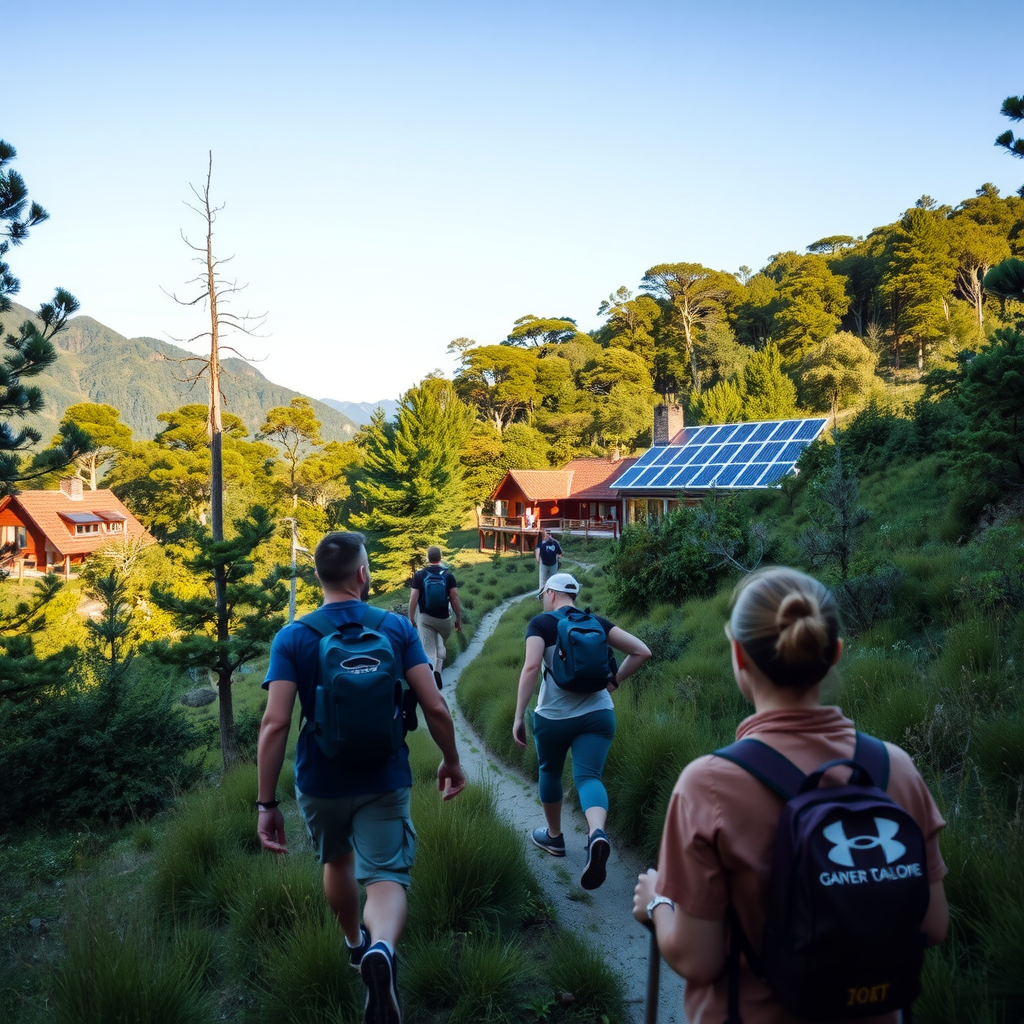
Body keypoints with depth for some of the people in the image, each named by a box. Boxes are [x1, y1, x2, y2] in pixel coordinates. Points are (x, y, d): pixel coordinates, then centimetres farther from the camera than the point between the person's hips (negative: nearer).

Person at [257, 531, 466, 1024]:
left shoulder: (292, 638, -9)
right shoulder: (397, 628, -8)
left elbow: (275, 724, -16)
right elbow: (435, 707, -9)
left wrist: (266, 803, -10)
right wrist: (451, 760, 7)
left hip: (320, 784, 2)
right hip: (383, 781, -2)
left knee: (337, 860, 28)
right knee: (387, 878, -1)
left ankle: (355, 943, 48)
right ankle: (380, 951, -31)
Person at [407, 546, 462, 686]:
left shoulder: (419, 576, -4)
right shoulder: (448, 576, -4)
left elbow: (413, 599, -5)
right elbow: (455, 600, -5)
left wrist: (410, 620, 5)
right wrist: (459, 620, 5)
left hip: (425, 618, -1)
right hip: (444, 618, 1)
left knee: (428, 651, 2)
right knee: (441, 644, 25)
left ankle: (429, 668, -27)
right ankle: (437, 670, 5)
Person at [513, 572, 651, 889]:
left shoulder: (541, 623, -5)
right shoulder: (596, 622, 7)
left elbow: (531, 668, -19)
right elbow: (641, 651, 1)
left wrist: (519, 716, -17)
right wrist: (614, 681, 10)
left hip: (553, 717, -2)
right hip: (598, 715, 2)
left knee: (550, 772, 21)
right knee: (588, 777, -4)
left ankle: (554, 837, 38)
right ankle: (597, 834, -33)